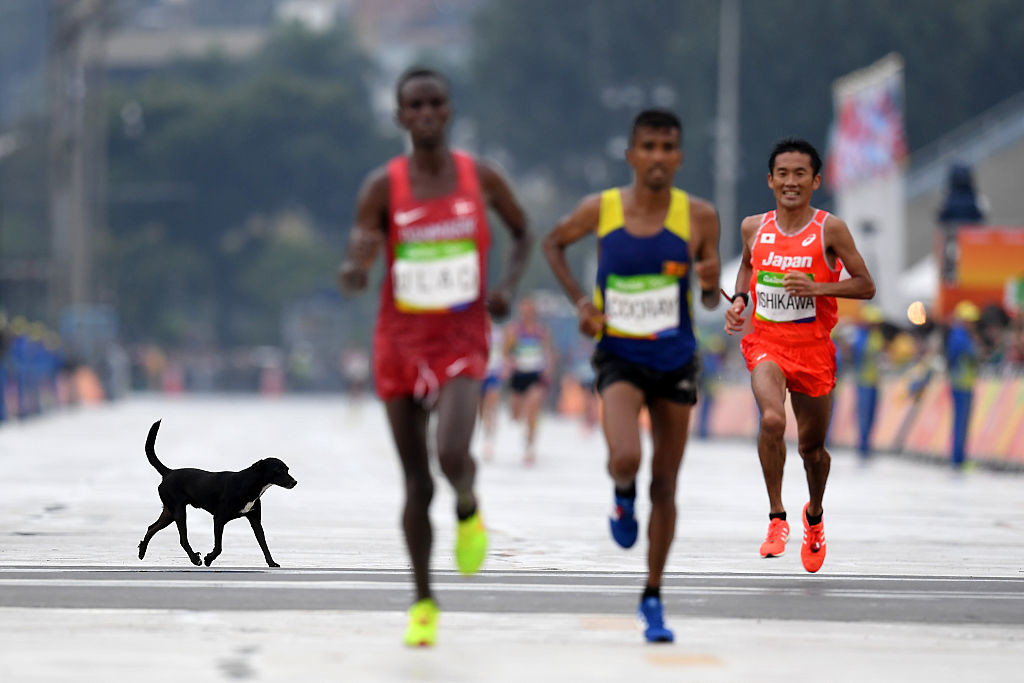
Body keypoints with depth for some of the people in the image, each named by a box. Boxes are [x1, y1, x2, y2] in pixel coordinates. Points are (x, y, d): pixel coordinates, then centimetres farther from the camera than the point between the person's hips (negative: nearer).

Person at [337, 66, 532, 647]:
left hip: (461, 343, -1)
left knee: (453, 455, -25)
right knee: (417, 484, 6)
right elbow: (354, 279, -9)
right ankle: (424, 603, 22)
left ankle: (469, 508, 11)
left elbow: (523, 232, 15)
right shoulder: (383, 186, -5)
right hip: (400, 344, 1)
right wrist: (356, 266, -34)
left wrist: (509, 285, -3)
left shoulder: (481, 178, -2)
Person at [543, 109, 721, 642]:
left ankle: (653, 599, 24)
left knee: (665, 486, 7)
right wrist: (579, 301, -1)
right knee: (626, 459, -27)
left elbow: (710, 303, 2)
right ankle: (623, 498, 12)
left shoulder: (698, 217, -8)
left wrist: (710, 283, -23)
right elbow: (553, 243, 12)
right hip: (620, 358, -1)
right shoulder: (600, 210, -9)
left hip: (675, 362, 1)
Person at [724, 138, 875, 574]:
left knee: (812, 446, 12)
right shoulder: (753, 227, 1)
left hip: (814, 349, 0)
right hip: (765, 342, 0)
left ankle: (814, 516, 44)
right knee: (772, 420, -28)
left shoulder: (830, 230, -8)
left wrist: (817, 287, -19)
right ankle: (777, 518, -13)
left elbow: (866, 287, -5)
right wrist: (739, 299, 4)